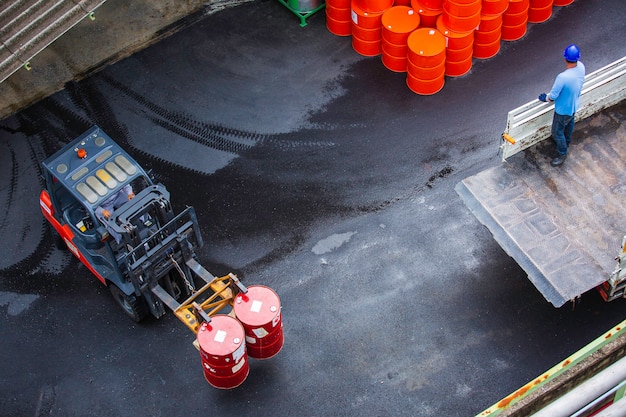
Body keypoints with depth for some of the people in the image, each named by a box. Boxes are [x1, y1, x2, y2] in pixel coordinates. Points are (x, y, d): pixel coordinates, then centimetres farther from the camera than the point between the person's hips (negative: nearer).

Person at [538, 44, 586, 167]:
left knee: (557, 132, 17)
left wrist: (545, 98, -5)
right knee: (569, 123, 35)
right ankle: (567, 141, 62)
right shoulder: (581, 67, -21)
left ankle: (562, 154, 36)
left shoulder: (563, 77, -43)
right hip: (575, 105, 8)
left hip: (563, 109, -8)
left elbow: (552, 96, -28)